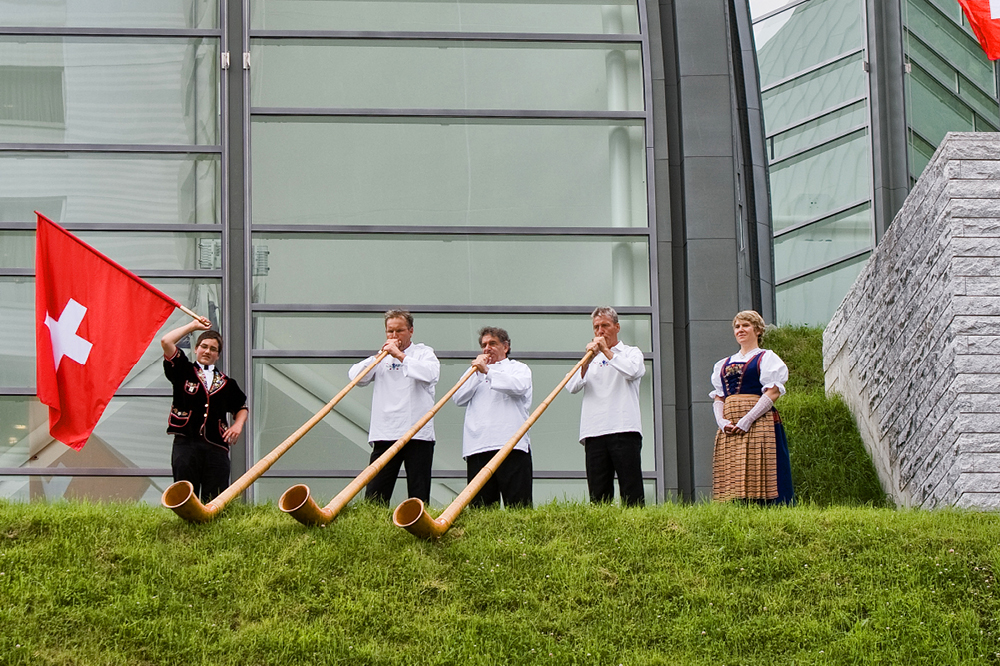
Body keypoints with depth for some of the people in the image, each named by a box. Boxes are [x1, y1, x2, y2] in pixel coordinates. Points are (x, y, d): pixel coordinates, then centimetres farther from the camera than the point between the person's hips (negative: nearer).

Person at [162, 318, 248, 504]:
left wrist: (238, 424, 8)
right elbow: (166, 342, 1)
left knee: (215, 501, -5)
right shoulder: (183, 371, 11)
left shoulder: (226, 383, 18)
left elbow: (242, 408, 30)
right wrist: (194, 326, 9)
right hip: (186, 444, -2)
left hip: (216, 447, 2)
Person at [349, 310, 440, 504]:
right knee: (374, 497, -4)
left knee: (419, 496, -4)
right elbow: (355, 376, 5)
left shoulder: (423, 352, 9)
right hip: (384, 435, 3)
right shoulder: (382, 358, 19)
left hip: (418, 435, -3)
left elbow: (432, 374, -14)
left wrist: (400, 356, -12)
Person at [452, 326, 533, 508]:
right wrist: (477, 372, 8)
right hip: (478, 448, 4)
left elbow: (519, 387, -8)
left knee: (518, 506, -11)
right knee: (480, 506, -3)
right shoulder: (476, 373, 31)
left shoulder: (519, 368, 17)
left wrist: (487, 371, -11)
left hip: (511, 445, -4)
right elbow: (458, 399, 14)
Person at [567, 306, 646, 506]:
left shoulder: (631, 353, 14)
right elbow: (572, 387, 8)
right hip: (594, 432, 4)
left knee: (631, 491, -11)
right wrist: (588, 360, -5)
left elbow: (632, 371, -10)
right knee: (598, 494, -2)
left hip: (624, 430, -4)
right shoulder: (591, 360, 24)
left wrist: (606, 351, -3)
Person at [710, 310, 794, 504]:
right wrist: (722, 421, -3)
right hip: (729, 428, 5)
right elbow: (718, 398, 19)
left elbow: (773, 393, -5)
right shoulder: (724, 365, 24)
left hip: (759, 423, -5)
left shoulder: (766, 358, 6)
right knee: (732, 480, -4)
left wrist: (748, 420, -15)